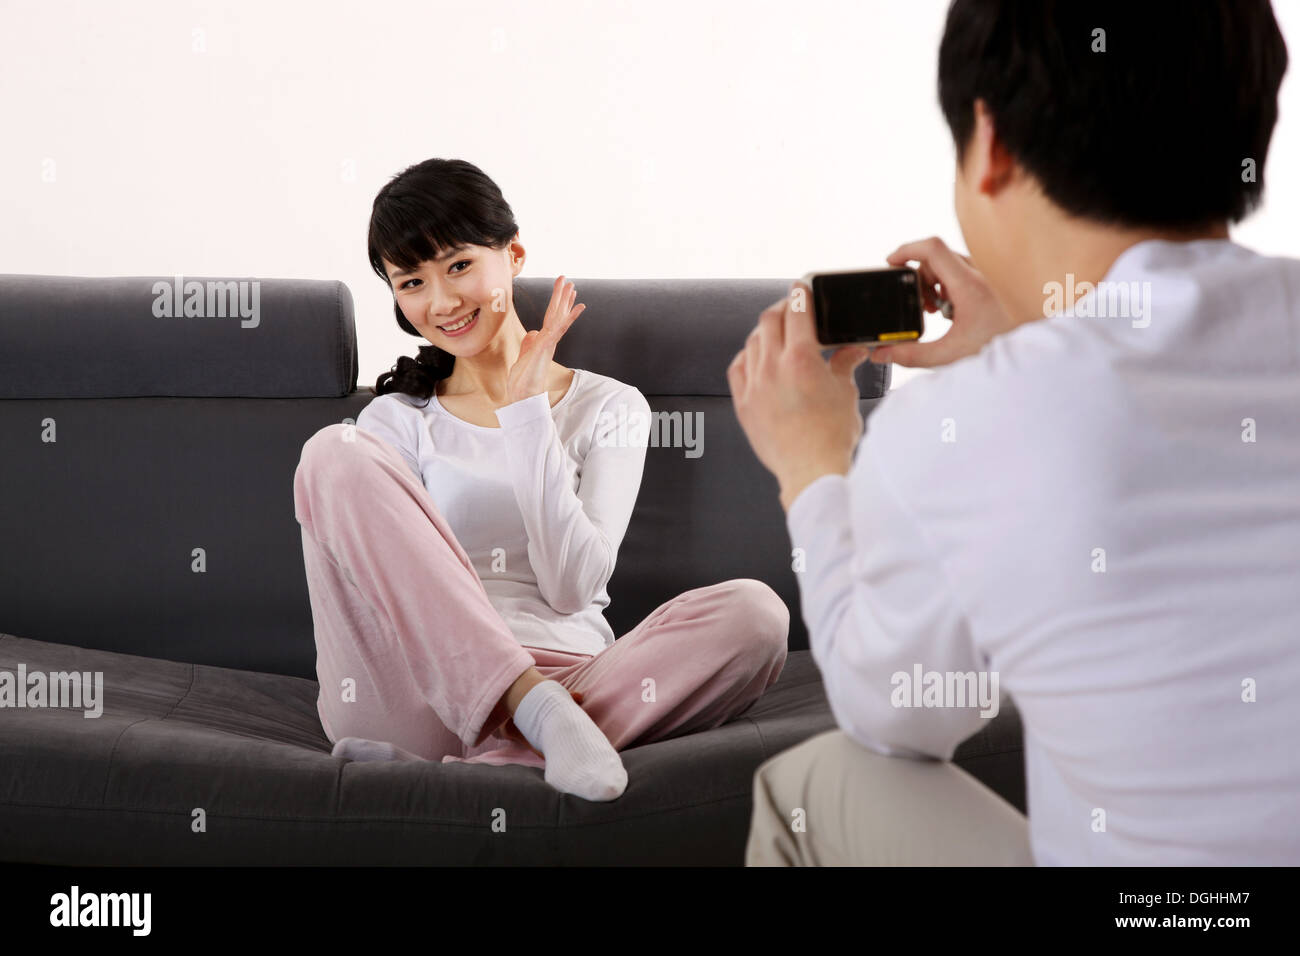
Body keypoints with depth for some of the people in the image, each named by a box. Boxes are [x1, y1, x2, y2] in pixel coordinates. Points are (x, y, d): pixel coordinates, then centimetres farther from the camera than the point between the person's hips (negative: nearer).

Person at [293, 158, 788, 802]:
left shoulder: (609, 409, 16)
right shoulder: (397, 421, 18)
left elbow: (573, 586, 2)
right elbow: (396, 584, 3)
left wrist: (527, 412, 0)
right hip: (420, 690, 0)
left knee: (754, 612, -26)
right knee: (336, 454, -21)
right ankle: (539, 710, -31)